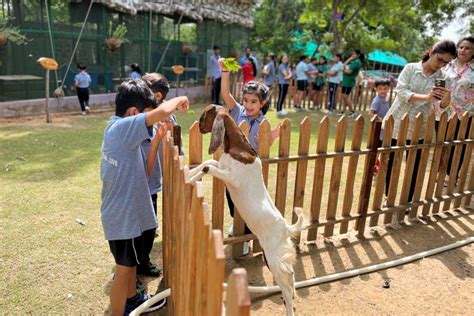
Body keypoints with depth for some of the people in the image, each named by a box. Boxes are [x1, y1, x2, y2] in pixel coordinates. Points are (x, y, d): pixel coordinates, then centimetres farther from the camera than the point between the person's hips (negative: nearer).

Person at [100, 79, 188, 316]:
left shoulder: (115, 128, 6)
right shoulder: (123, 128, -24)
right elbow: (161, 113, -37)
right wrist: (178, 100, -16)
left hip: (124, 211, 10)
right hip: (124, 215, -10)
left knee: (132, 262, 26)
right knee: (124, 269, 7)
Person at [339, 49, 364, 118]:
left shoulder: (357, 62, -13)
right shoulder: (353, 61, 15)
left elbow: (349, 71, -20)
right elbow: (344, 65, 15)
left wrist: (343, 70, -3)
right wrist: (349, 59, 8)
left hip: (349, 81, -9)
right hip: (346, 81, 9)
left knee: (345, 96, -7)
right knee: (344, 96, 11)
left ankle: (352, 111, -1)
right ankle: (343, 111, 17)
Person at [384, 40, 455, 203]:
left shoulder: (442, 78, 3)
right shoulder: (411, 68, -3)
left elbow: (440, 106, -1)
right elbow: (401, 92, -13)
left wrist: (446, 100, -25)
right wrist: (426, 97, -27)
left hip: (418, 129, 2)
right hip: (396, 124, -2)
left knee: (414, 168, 6)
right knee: (390, 164, 8)